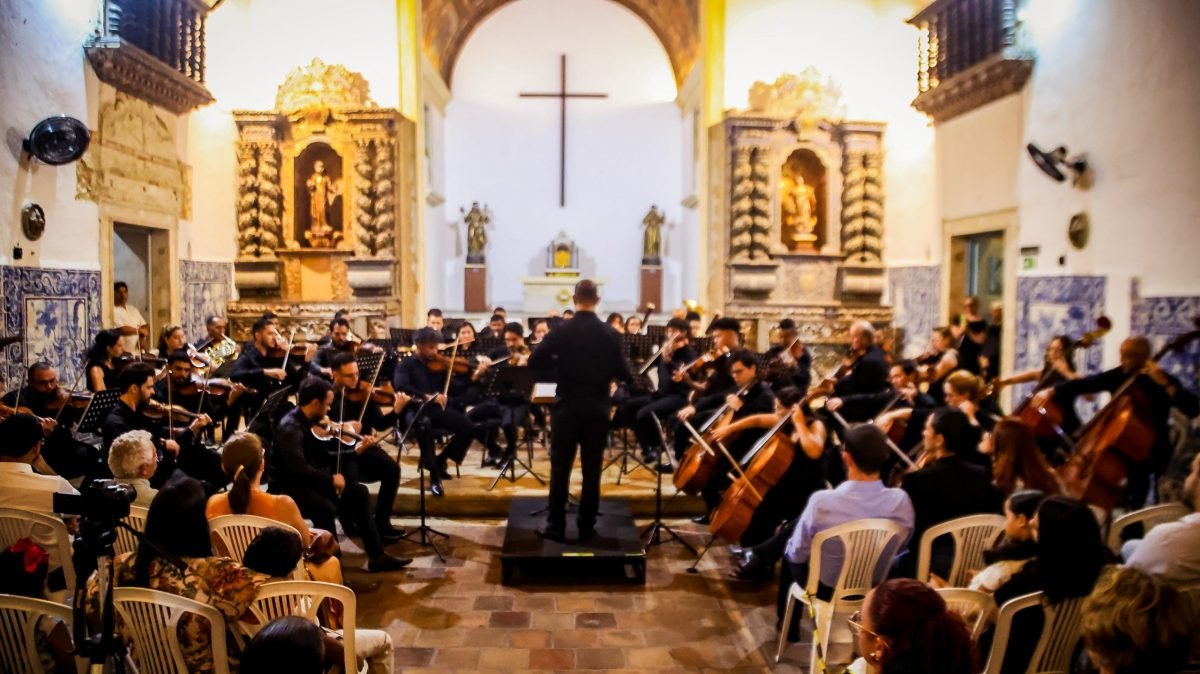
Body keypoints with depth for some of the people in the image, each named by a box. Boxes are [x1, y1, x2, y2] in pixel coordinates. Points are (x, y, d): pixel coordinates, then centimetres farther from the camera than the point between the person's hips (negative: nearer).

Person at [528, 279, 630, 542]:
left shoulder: (561, 331, -7)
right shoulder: (611, 334, -5)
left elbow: (534, 362, -8)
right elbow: (624, 374, -2)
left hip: (567, 408, -1)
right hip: (597, 410, 1)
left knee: (560, 469, 7)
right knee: (592, 471, 8)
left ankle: (556, 526, 10)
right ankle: (587, 527, 14)